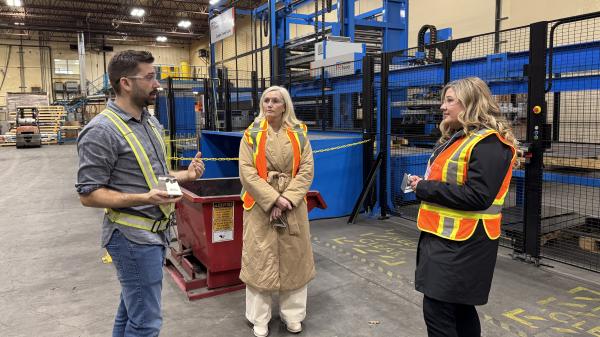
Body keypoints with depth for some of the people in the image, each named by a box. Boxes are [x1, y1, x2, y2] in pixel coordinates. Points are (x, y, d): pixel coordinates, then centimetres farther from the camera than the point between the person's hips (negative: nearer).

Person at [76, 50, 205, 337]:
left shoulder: (150, 123, 10)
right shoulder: (101, 131, -18)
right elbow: (88, 194, -17)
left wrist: (185, 175, 1)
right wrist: (144, 199, -29)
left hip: (155, 231, 9)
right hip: (133, 237, -8)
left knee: (131, 310, 22)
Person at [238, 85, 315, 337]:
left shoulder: (299, 134, 5)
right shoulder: (251, 134, 1)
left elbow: (306, 169, -2)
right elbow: (247, 172, -8)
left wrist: (287, 199, -14)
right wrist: (274, 199, -16)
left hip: (293, 206, 2)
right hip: (260, 206, -1)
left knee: (293, 258, 9)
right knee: (260, 259, 3)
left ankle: (292, 314, 25)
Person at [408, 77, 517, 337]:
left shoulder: (488, 143, -16)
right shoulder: (457, 138, 14)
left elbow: (477, 196, -25)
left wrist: (424, 188, -18)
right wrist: (423, 184, 3)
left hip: (462, 242, -9)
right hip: (446, 237, 10)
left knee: (437, 308, -5)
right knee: (458, 305, 19)